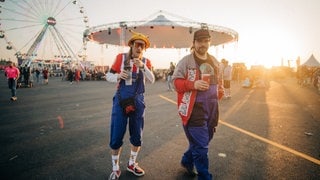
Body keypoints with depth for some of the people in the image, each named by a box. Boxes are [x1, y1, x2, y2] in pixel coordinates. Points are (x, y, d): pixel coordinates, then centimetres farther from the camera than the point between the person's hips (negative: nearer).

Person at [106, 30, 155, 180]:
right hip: (121, 100, -2)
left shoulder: (146, 61, 2)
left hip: (138, 101, 2)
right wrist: (118, 76, -23)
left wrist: (142, 66, -25)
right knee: (116, 137, 0)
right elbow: (109, 76, -2)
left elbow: (152, 80, -11)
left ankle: (132, 164, 34)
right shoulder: (121, 57, -3)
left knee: (137, 136, 12)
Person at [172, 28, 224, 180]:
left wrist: (220, 91, 5)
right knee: (201, 146, -3)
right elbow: (176, 82, -10)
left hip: (212, 108, 7)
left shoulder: (214, 61, 13)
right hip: (194, 109, -7)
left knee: (202, 141, 19)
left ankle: (187, 161, 43)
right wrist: (193, 84, -25)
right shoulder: (186, 61, -7)